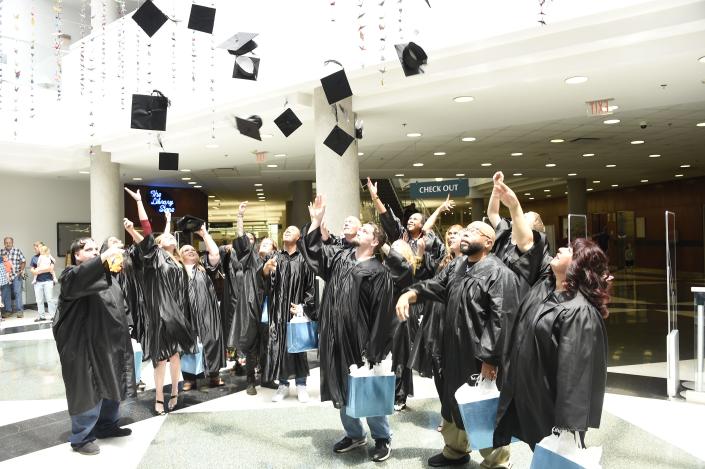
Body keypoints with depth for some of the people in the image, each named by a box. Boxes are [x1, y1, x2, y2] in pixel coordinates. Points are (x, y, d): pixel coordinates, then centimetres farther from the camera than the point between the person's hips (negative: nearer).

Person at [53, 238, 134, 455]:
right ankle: (81, 438, 13)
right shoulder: (72, 275, -9)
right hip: (85, 342, -8)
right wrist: (105, 257, -42)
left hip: (108, 340, 8)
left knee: (111, 385, 15)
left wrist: (122, 335, 18)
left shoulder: (106, 275, 14)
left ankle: (107, 425, 31)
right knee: (87, 389, -1)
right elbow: (79, 277, -36)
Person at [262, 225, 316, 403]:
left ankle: (301, 385, 15)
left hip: (296, 310, -2)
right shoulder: (275, 257, 6)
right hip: (278, 310, 2)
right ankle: (283, 385, 16)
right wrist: (265, 270, -29)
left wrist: (303, 307, -10)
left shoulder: (303, 259, 0)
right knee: (278, 346, 4)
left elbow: (312, 286, -1)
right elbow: (267, 282, -7)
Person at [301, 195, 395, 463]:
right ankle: (354, 435, 33)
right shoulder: (339, 257, 9)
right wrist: (316, 221, 0)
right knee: (341, 390, 15)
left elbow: (382, 314, -12)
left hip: (359, 340, -6)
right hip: (335, 337, 6)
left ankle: (382, 438, 27)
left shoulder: (378, 272, -9)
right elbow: (312, 249, 12)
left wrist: (373, 349, -14)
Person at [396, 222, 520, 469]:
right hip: (454, 351, 8)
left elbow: (501, 320, -21)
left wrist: (489, 359, -22)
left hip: (480, 356, -8)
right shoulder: (457, 265, 8)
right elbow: (435, 285, 15)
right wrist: (409, 294, -5)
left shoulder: (499, 273, -17)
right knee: (452, 402, 22)